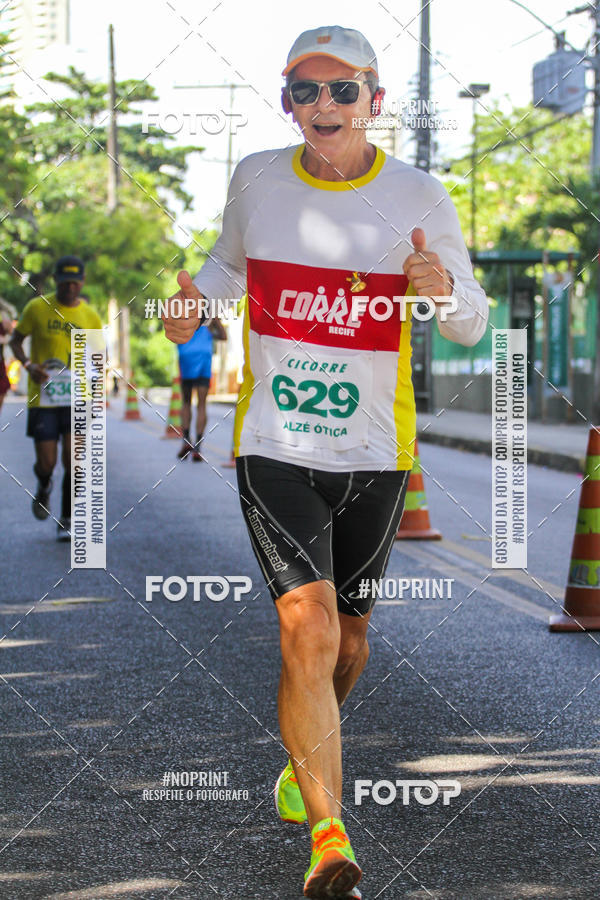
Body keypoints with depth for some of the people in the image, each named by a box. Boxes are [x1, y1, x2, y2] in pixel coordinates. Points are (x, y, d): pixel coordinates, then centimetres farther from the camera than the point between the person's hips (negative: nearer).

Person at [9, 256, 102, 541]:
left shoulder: (90, 316, 3)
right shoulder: (37, 308, -2)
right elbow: (16, 339, 8)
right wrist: (28, 365, -11)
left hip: (76, 400, 1)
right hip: (42, 398, -1)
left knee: (73, 462, -7)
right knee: (46, 463, -1)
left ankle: (66, 523, 6)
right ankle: (44, 487, 36)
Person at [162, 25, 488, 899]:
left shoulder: (420, 196, -4)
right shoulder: (256, 179, 0)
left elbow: (471, 324, 4)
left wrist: (445, 289, -19)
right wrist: (196, 295, 0)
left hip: (376, 452, 1)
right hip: (274, 448, -1)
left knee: (348, 639, 13)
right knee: (308, 628, -17)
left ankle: (305, 759, 43)